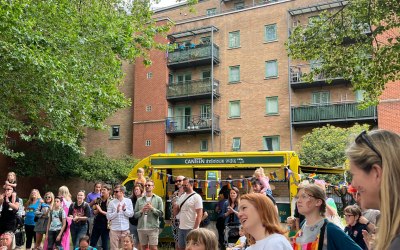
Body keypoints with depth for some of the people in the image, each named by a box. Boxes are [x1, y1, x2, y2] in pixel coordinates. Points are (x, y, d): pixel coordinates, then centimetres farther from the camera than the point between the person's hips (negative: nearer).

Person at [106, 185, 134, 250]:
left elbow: (131, 214, -1)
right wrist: (117, 211, -17)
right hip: (114, 229, -1)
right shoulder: (111, 203, -1)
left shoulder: (128, 201, 3)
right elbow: (108, 217, -5)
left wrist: (124, 210, -17)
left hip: (125, 229, 1)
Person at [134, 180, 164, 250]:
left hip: (153, 228, -3)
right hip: (141, 228, 3)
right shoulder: (139, 200, 9)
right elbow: (135, 215, 7)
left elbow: (161, 213, -2)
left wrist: (152, 208, -13)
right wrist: (141, 211, -10)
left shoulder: (158, 199, 3)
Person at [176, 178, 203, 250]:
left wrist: (195, 229, -17)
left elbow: (199, 215, -13)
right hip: (181, 228, 7)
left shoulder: (196, 197, -9)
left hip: (191, 228, -7)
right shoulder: (182, 196, 12)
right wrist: (176, 208, -5)